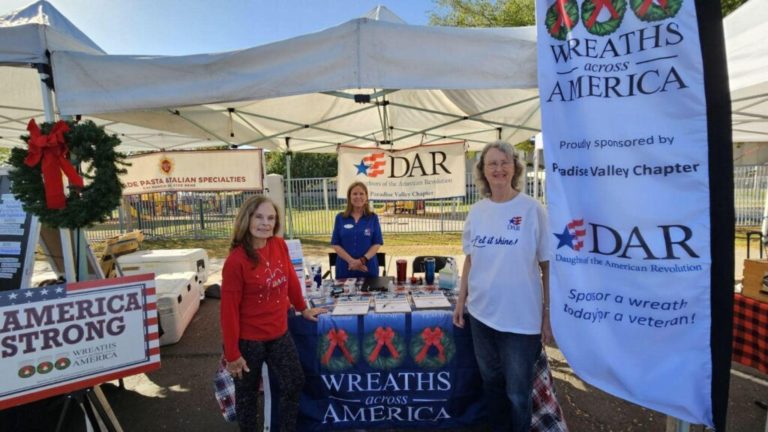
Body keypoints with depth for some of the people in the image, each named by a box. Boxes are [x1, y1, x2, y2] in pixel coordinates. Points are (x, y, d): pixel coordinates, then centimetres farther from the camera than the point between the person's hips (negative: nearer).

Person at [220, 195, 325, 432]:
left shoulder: (279, 246, -6)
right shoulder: (236, 260, -22)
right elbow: (229, 310, -18)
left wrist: (303, 308, 18)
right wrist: (232, 354, -14)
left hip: (279, 334, 6)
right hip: (249, 340, -5)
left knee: (294, 384, 16)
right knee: (247, 393, 17)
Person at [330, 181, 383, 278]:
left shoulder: (373, 218, 2)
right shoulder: (340, 218, 3)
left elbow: (377, 243, -1)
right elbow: (335, 244, 0)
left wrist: (362, 260, -15)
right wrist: (351, 261, -13)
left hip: (368, 268, 0)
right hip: (345, 269, 1)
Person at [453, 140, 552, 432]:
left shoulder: (532, 210, -9)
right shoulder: (476, 211, 3)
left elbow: (548, 265, -7)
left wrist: (549, 313, -7)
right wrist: (461, 299, 9)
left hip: (521, 318, -4)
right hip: (481, 313, 4)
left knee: (518, 392, 10)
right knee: (491, 382, 20)